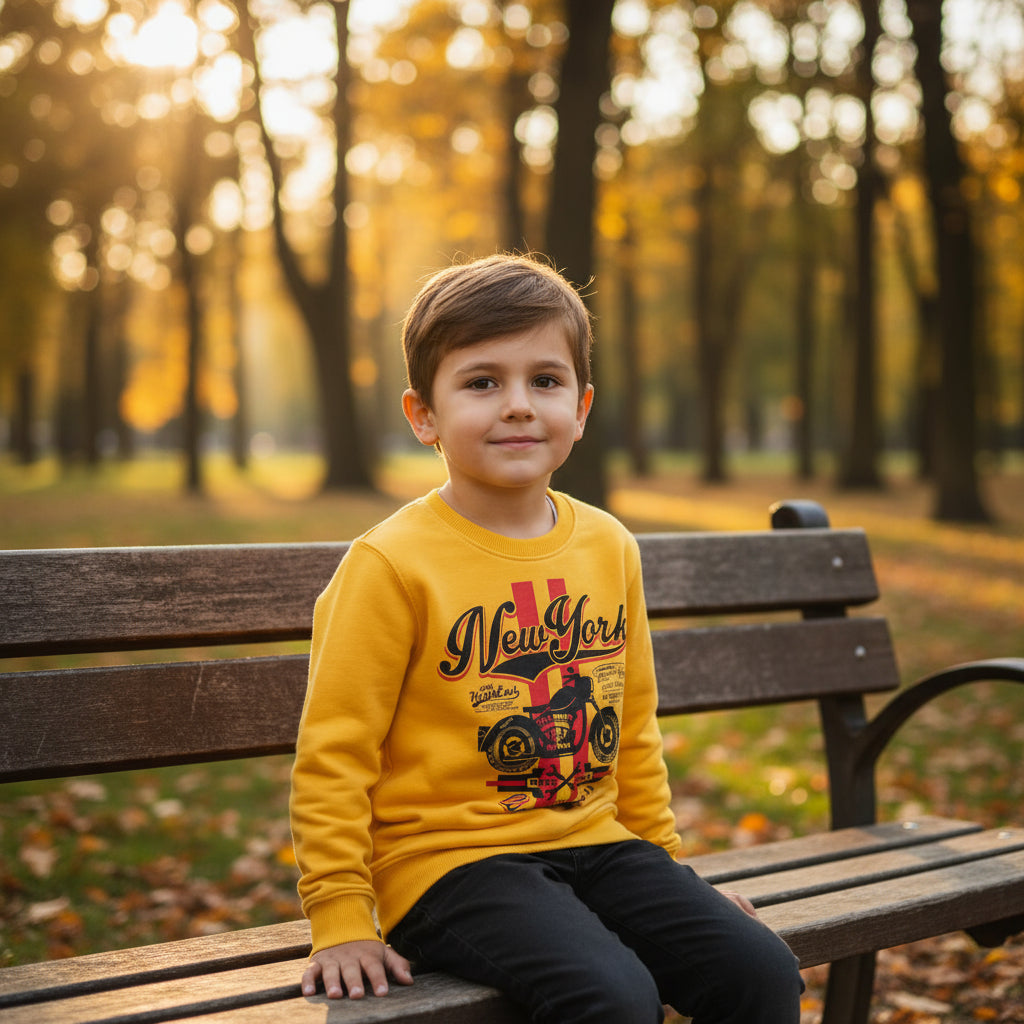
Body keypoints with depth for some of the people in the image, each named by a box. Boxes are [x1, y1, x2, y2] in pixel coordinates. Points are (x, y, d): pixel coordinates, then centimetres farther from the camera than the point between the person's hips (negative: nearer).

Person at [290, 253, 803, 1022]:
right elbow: (334, 752, -9)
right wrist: (342, 919, -11)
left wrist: (665, 865, 21)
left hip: (593, 843, 6)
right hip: (449, 858, -6)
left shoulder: (610, 549, 8)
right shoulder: (393, 564, -10)